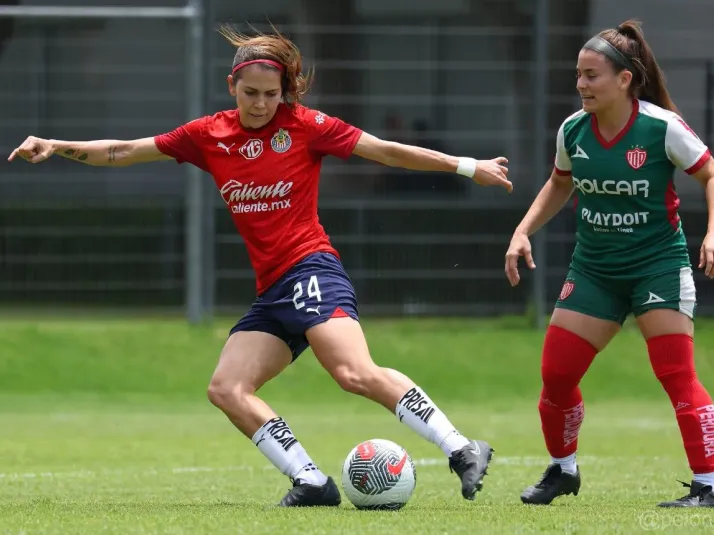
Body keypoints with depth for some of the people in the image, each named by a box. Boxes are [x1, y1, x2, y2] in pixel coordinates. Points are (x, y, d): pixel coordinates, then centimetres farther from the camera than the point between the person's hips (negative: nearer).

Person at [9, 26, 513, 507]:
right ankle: (312, 482, -10)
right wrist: (54, 147, 6)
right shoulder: (209, 135, 10)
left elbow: (386, 151, 0)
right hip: (271, 293, 7)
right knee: (226, 389, -8)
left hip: (310, 270, -7)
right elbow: (122, 151, 15)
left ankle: (462, 452, -29)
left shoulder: (303, 125, -2)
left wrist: (467, 166, -3)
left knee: (356, 373, -27)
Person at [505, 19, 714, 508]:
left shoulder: (662, 128, -16)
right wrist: (523, 232, 6)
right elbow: (559, 186, 17)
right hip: (594, 269, 5)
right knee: (556, 375, 1)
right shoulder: (572, 131, -2)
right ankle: (562, 470, 23)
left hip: (659, 264, -5)